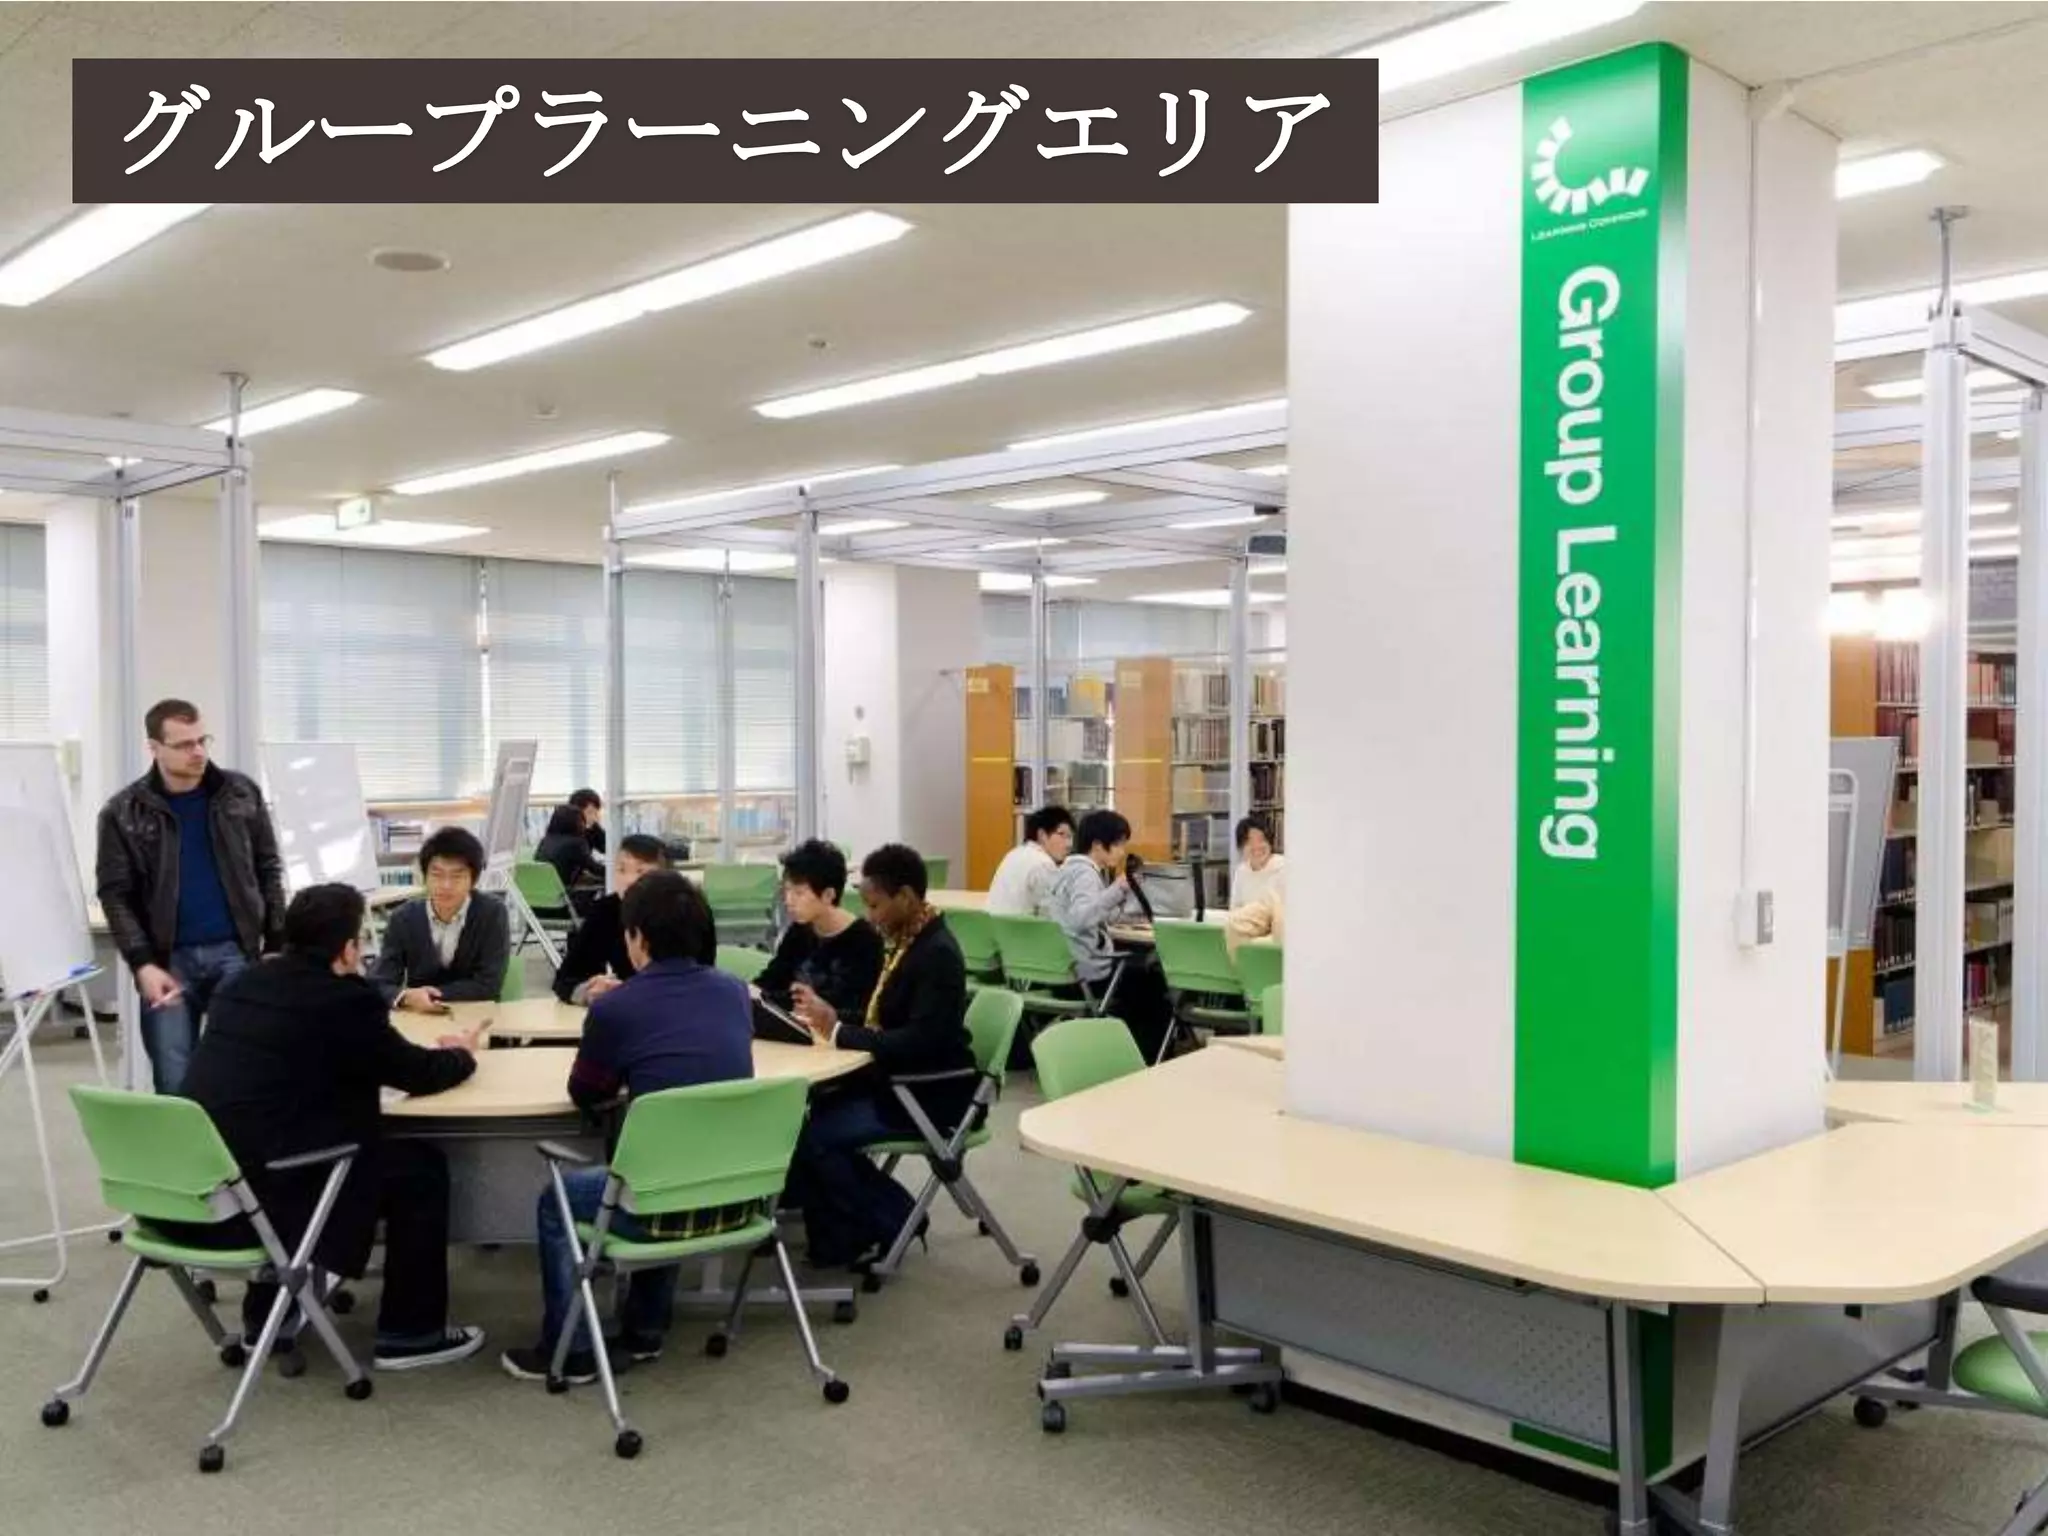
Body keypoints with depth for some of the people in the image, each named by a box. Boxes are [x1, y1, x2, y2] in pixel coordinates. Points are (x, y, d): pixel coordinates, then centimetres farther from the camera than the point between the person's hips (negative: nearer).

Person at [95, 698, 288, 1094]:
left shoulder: (242, 793, 4)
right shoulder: (124, 813, -1)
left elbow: (269, 871, 8)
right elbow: (115, 894, -2)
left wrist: (277, 944, 2)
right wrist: (141, 963, -13)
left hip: (236, 951, 1)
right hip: (168, 960, 0)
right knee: (174, 1085, 3)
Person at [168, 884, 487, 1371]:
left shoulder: (243, 983, 11)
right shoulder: (345, 999, -11)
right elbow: (419, 1073, 1)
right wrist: (462, 1055, 24)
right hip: (253, 1200, -8)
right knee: (420, 1168, 6)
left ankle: (264, 1316, 40)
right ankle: (409, 1334, 14)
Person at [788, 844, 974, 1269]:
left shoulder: (937, 953, -21)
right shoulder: (904, 941, 7)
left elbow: (920, 1041, -28)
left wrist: (837, 1031, -24)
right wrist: (831, 1016, -4)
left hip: (931, 1092, -9)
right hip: (895, 1078, 9)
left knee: (813, 1134, -17)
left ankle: (889, 1223, 3)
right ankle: (845, 1228, 6)